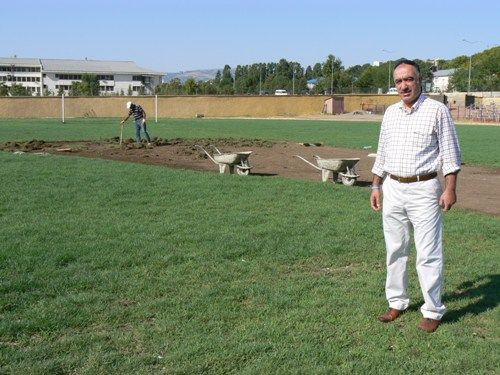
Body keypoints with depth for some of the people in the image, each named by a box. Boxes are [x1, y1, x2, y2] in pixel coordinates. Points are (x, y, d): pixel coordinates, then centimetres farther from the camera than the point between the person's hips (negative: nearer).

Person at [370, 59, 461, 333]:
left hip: (423, 190, -5)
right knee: (395, 250, 12)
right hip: (392, 189, 5)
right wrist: (376, 186, 14)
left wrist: (450, 189, -12)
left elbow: (450, 153, -5)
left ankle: (432, 311, 7)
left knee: (428, 254, -3)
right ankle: (397, 303, 24)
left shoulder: (437, 110, -4)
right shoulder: (390, 113, 12)